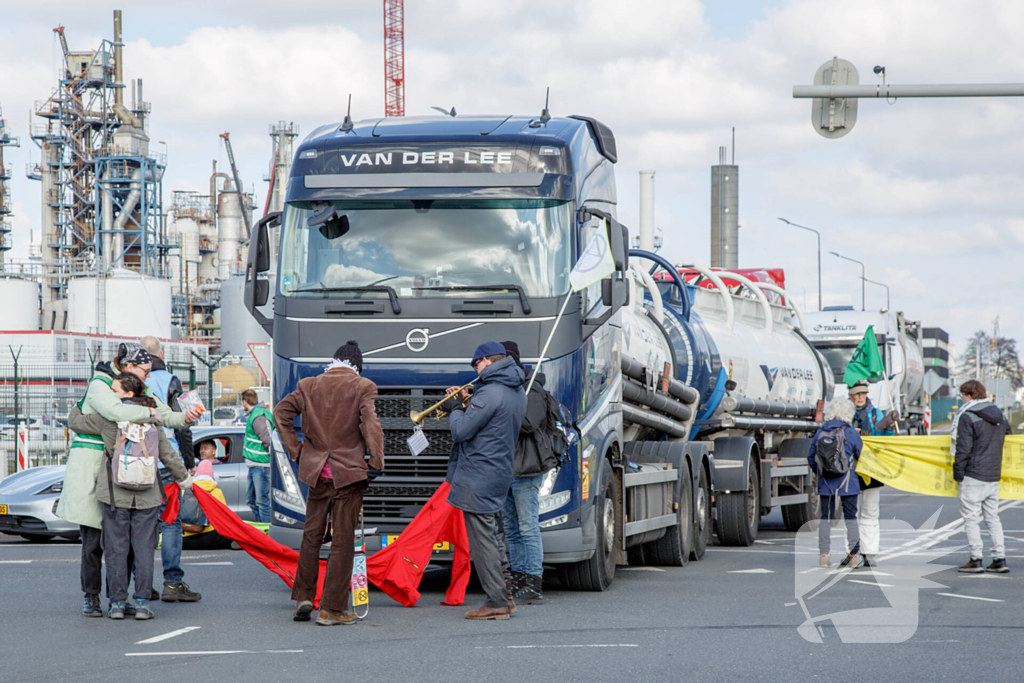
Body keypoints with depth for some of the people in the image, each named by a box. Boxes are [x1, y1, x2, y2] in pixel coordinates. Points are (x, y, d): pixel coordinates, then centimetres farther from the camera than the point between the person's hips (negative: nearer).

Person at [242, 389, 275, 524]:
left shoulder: (259, 417, -18)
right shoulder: (252, 415, 15)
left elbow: (268, 440, -21)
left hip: (261, 466, -11)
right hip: (254, 466, 11)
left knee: (262, 501, -8)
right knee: (251, 500, 16)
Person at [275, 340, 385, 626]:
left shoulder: (309, 385, 6)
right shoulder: (362, 387, -7)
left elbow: (281, 412, 6)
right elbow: (371, 423, -15)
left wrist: (295, 450, 9)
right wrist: (376, 462, -7)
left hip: (317, 473, 4)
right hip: (348, 473, -3)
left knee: (311, 535, 17)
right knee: (343, 540, 2)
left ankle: (303, 597, 17)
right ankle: (332, 609, 2)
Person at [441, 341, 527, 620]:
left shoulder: (489, 393, -19)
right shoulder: (518, 393, 12)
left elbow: (462, 431, -18)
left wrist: (455, 409, 0)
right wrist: (468, 404, 15)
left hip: (478, 477, -10)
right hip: (501, 473, 10)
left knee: (482, 539, -5)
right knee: (490, 537, 18)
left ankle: (497, 603, -4)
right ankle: (501, 595, 20)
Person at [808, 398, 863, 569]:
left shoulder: (820, 433, 1)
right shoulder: (851, 433, -9)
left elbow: (811, 458, 8)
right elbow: (861, 454, 3)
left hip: (826, 484, 2)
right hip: (847, 484, -2)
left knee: (826, 518, 9)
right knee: (851, 518, 5)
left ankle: (824, 555, 7)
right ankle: (854, 555, 5)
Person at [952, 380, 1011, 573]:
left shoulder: (967, 417, -13)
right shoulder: (999, 415, 10)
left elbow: (963, 448, -15)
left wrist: (958, 474, -7)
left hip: (973, 477, -7)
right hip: (994, 477, 7)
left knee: (971, 518, -1)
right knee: (993, 517, 13)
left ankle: (976, 559, -3)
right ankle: (1000, 559, 9)